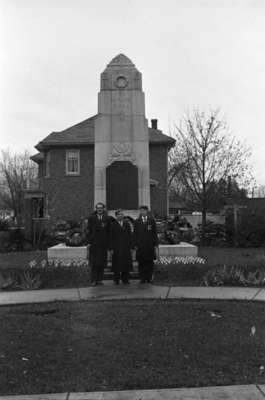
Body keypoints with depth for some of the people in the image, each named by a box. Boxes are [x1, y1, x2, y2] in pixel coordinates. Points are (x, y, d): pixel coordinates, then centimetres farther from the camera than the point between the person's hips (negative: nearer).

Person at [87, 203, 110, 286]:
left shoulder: (107, 219, 8)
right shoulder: (91, 218, 6)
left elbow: (108, 232, 6)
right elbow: (88, 230, 4)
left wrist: (108, 244, 1)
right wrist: (89, 242, -4)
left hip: (103, 244, 1)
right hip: (94, 244, -1)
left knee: (102, 263, 4)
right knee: (94, 263, -1)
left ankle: (100, 279, 12)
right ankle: (94, 280, 4)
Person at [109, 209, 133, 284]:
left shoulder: (126, 224, 10)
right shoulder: (113, 225, 1)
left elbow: (130, 235, 9)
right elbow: (111, 237, -2)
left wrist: (131, 246, 3)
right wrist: (111, 248, -7)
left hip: (126, 248, 3)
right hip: (116, 248, -3)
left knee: (126, 263, 4)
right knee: (117, 264, 1)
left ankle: (125, 279, 14)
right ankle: (116, 279, 13)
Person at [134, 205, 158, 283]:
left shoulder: (152, 220, 7)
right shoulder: (137, 221, 8)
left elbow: (155, 233, 6)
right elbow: (135, 234, 7)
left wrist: (156, 244, 1)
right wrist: (135, 245, 0)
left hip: (150, 245, 0)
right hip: (140, 245, 0)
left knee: (150, 262, 1)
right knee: (141, 262, 0)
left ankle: (149, 278, 10)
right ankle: (142, 278, 6)